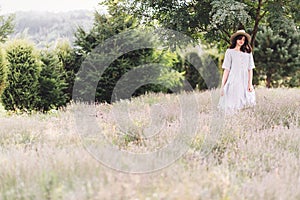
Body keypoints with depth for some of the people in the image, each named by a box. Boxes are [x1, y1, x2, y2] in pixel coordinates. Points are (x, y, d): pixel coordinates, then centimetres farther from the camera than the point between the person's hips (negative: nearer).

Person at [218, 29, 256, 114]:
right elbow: (226, 70, 4)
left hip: (245, 84, 2)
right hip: (233, 82, -2)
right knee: (232, 108, -6)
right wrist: (222, 86, 0)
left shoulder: (248, 52, 12)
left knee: (245, 107, -3)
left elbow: (250, 69, 9)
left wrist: (250, 84, -2)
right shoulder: (230, 52, 5)